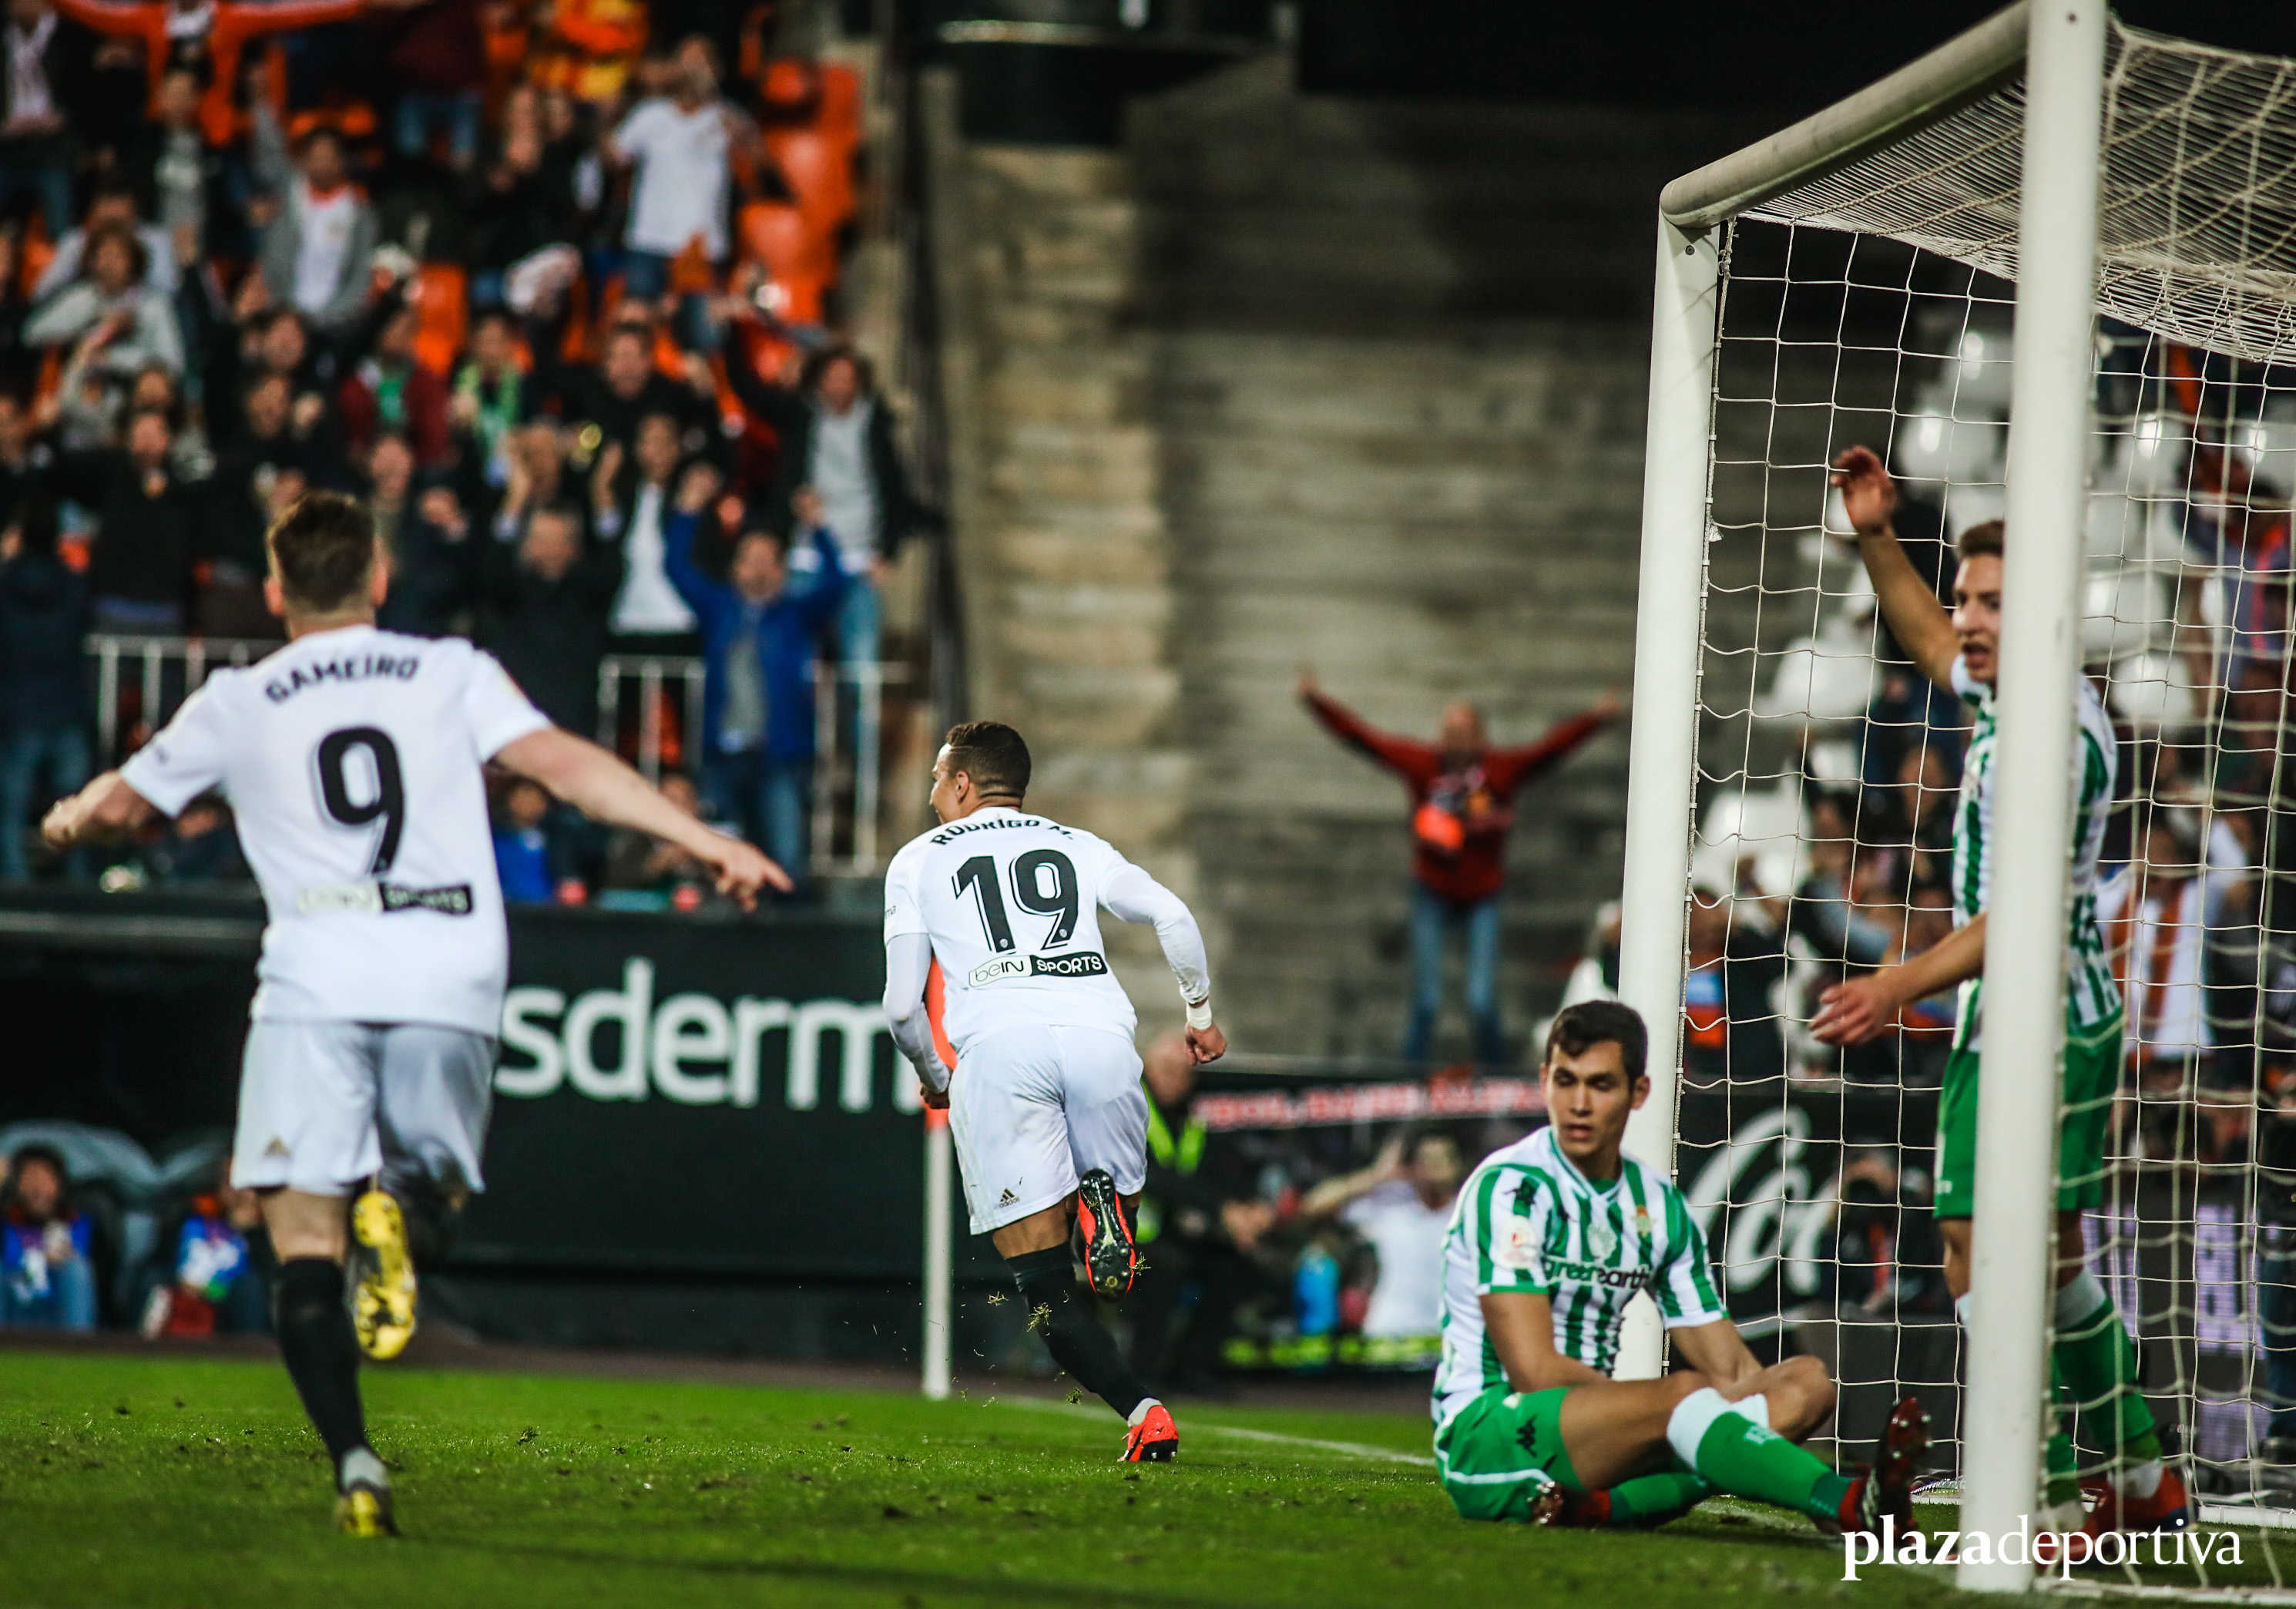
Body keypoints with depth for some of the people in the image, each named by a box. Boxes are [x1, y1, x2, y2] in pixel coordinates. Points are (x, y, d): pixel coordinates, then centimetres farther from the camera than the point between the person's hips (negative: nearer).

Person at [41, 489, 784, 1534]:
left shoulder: (237, 706, 13)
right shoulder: (450, 674, 12)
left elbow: (121, 802, 24)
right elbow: (564, 764, 0)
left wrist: (72, 821, 47)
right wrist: (709, 843, 0)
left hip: (316, 985, -1)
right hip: (449, 982, 1)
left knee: (303, 1241, 0)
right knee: (434, 1171, 20)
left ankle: (353, 1463, -19)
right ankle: (399, 1201, -19)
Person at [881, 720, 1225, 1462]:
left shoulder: (920, 860, 20)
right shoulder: (1078, 848, 26)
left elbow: (903, 1005, 14)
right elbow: (1172, 915, 12)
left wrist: (934, 1080, 32)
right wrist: (1201, 1012, 26)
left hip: (999, 1045, -2)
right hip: (1099, 1032, 2)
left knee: (1044, 1283, 1)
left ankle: (1140, 1410, -20)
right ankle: (1102, 1197, -15)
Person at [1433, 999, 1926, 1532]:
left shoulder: (1659, 1205, 11)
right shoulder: (1511, 1187, -10)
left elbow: (1732, 1369, 11)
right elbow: (1535, 1370, -18)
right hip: (1483, 1437, -8)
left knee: (1804, 1382, -8)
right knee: (1684, 1392, -31)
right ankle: (1849, 1506, -57)